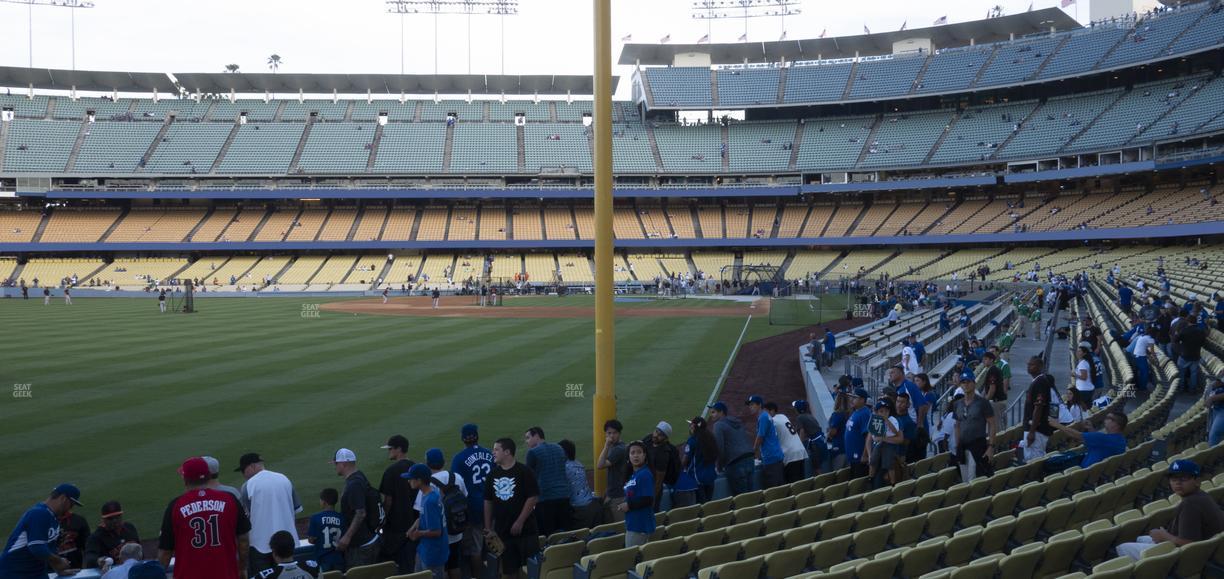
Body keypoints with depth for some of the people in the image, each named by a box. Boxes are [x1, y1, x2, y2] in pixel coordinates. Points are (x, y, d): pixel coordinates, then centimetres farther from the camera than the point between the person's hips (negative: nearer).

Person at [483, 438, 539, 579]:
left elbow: (533, 498, -11)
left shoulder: (524, 471, -8)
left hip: (525, 530, -5)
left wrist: (520, 522, -14)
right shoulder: (493, 474, 8)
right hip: (502, 531, 5)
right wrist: (488, 528, 8)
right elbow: (488, 502, 12)